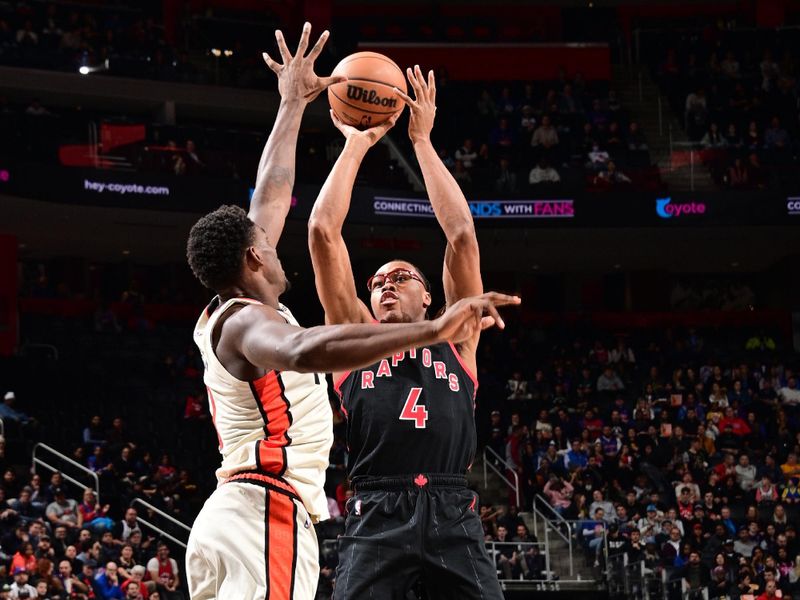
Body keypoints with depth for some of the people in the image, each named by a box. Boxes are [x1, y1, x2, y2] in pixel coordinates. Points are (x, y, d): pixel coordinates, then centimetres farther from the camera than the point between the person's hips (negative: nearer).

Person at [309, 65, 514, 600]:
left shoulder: (456, 342, 21)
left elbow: (462, 236, 16)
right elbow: (323, 233, 14)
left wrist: (423, 141, 18)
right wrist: (357, 144, 18)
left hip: (452, 518, 1)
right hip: (377, 518, -1)